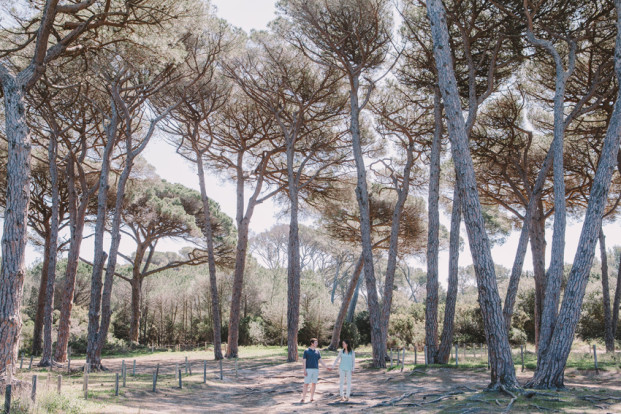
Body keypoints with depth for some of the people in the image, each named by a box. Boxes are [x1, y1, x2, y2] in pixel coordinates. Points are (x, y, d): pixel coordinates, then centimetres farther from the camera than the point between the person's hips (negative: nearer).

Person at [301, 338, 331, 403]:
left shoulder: (317, 351, 10)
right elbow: (304, 361, -4)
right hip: (308, 369, -4)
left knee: (314, 384, 4)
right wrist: (304, 370, -13)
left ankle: (312, 398, 11)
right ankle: (303, 398, -1)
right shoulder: (306, 351, -2)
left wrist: (326, 367, 7)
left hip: (316, 369, 4)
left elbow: (320, 361, 13)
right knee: (306, 383, -6)